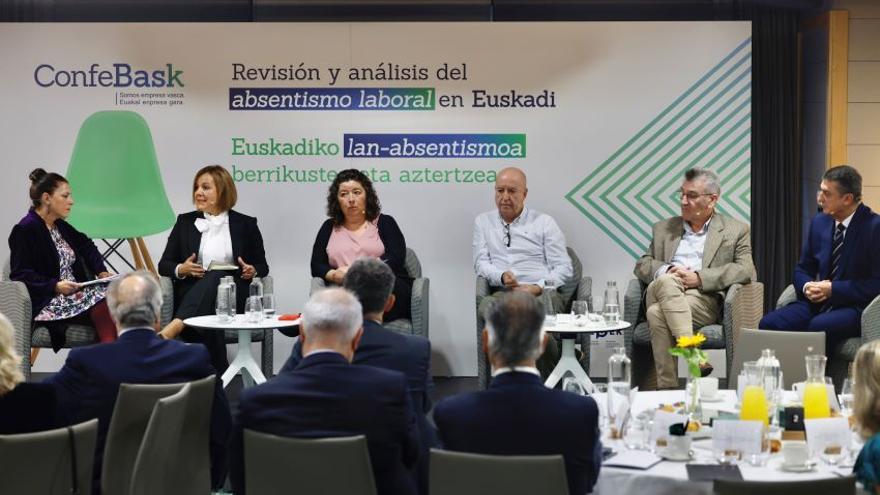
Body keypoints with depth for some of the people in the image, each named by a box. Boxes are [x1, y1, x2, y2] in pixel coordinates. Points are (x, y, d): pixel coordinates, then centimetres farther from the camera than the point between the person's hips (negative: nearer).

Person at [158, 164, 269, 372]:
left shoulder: (245, 224, 15)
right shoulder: (185, 222, 18)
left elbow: (262, 266, 18)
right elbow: (164, 265, 17)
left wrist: (252, 271, -8)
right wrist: (181, 269, -8)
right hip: (192, 296, 1)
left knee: (216, 277, -39)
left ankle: (172, 329, -58)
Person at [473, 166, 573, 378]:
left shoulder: (544, 223, 15)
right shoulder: (483, 222, 22)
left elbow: (564, 268, 9)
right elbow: (481, 263, 12)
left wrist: (537, 287, -9)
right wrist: (501, 276, -10)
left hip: (542, 292, -1)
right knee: (485, 307, -36)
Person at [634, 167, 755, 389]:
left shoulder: (735, 231, 16)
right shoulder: (663, 229, 27)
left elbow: (746, 271, 1)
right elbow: (642, 265, 19)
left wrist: (699, 278, -10)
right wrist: (665, 271, -6)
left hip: (704, 298, -3)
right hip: (661, 294, 3)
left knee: (658, 313, -35)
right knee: (665, 282, -36)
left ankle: (666, 387, -37)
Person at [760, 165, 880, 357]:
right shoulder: (819, 222, 11)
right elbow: (803, 268, 20)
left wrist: (833, 289, -16)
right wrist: (807, 286, -4)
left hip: (854, 307, -6)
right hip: (818, 303, 6)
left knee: (819, 327, -36)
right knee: (769, 323, -20)